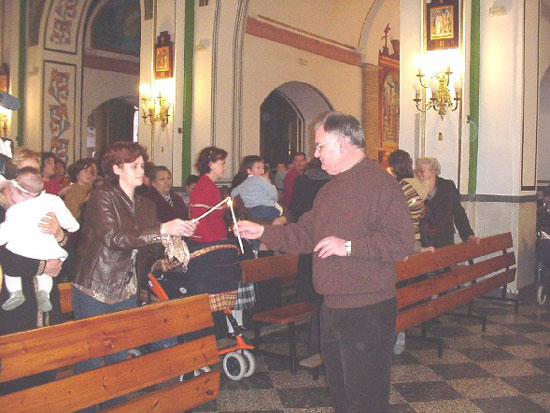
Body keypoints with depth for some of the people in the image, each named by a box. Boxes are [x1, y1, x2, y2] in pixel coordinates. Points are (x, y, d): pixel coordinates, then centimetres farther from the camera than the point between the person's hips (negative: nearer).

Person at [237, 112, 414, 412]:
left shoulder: (380, 183, -15)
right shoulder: (330, 189, 16)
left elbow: (402, 241, -23)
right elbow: (305, 234, 20)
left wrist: (349, 246, -23)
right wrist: (262, 232, 13)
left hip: (367, 311, -9)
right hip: (331, 307, 9)